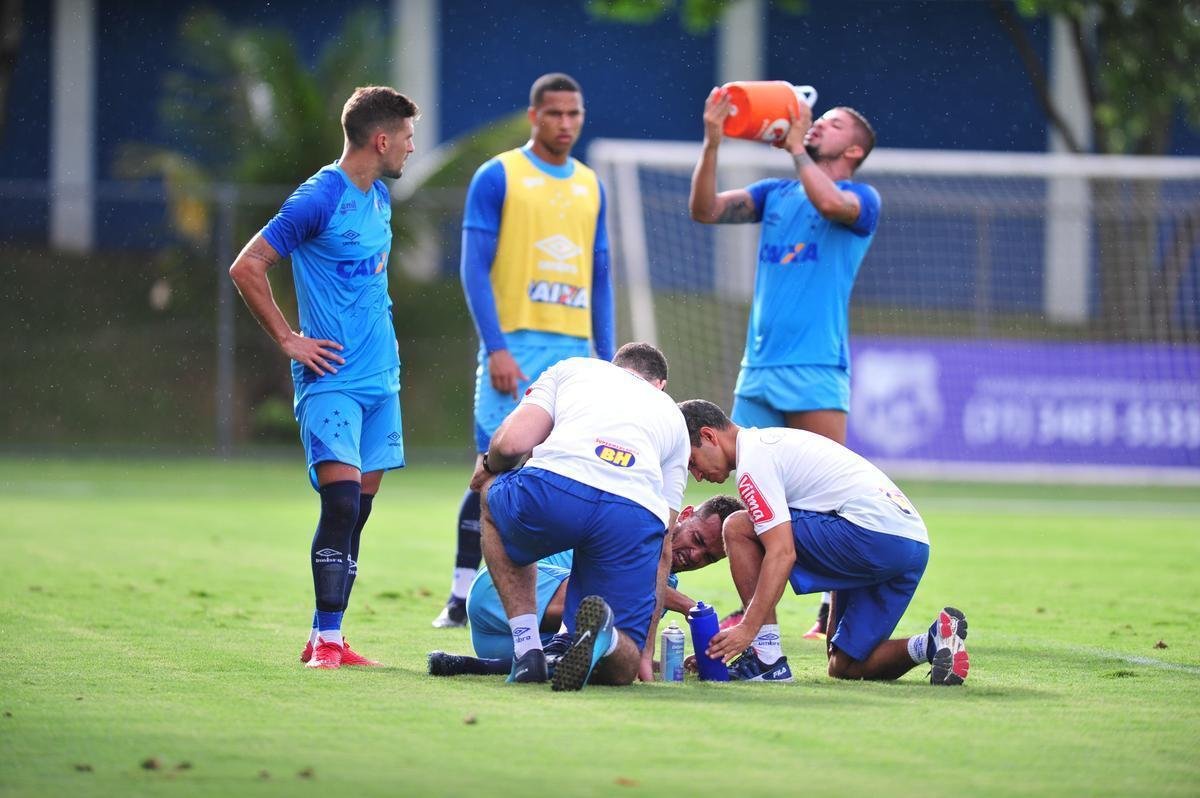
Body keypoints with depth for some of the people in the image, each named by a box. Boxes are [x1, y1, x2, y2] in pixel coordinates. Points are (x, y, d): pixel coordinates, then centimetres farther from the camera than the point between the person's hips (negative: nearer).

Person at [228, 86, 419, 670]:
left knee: (358, 510, 6)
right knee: (342, 499, -16)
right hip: (331, 379, -8)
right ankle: (326, 639, -13)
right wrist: (288, 339, -11)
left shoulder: (379, 199, 13)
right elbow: (246, 267, -13)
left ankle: (328, 640, 11)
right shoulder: (318, 199, -13)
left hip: (380, 378, 8)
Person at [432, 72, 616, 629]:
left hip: (575, 351, 5)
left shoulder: (589, 185, 16)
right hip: (516, 346, -5)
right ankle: (463, 598, -4)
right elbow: (474, 268, -6)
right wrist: (496, 348, -15)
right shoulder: (497, 177, -1)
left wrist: (607, 359, 12)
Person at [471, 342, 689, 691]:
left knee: (493, 499, 37)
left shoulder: (570, 368, 32)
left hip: (556, 489, -1)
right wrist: (645, 651, 38)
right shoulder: (673, 417, 37)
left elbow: (512, 442, 14)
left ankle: (527, 652, 21)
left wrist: (489, 466, 39)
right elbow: (663, 548, 34)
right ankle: (603, 634, -21)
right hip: (638, 515, 2)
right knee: (619, 669, 18)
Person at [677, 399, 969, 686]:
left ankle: (766, 659, -5)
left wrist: (748, 629, -17)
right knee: (844, 667, 15)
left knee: (738, 529, -3)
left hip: (874, 532, -10)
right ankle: (932, 643, -5)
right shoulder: (773, 440, 26)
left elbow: (782, 554, -16)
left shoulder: (753, 462, -6)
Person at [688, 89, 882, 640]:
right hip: (758, 367, 6)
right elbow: (705, 210, 8)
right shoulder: (776, 195, 18)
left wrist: (794, 145, -7)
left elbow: (829, 201, -21)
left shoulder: (862, 199, 2)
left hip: (815, 371, -6)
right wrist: (712, 142, -4)